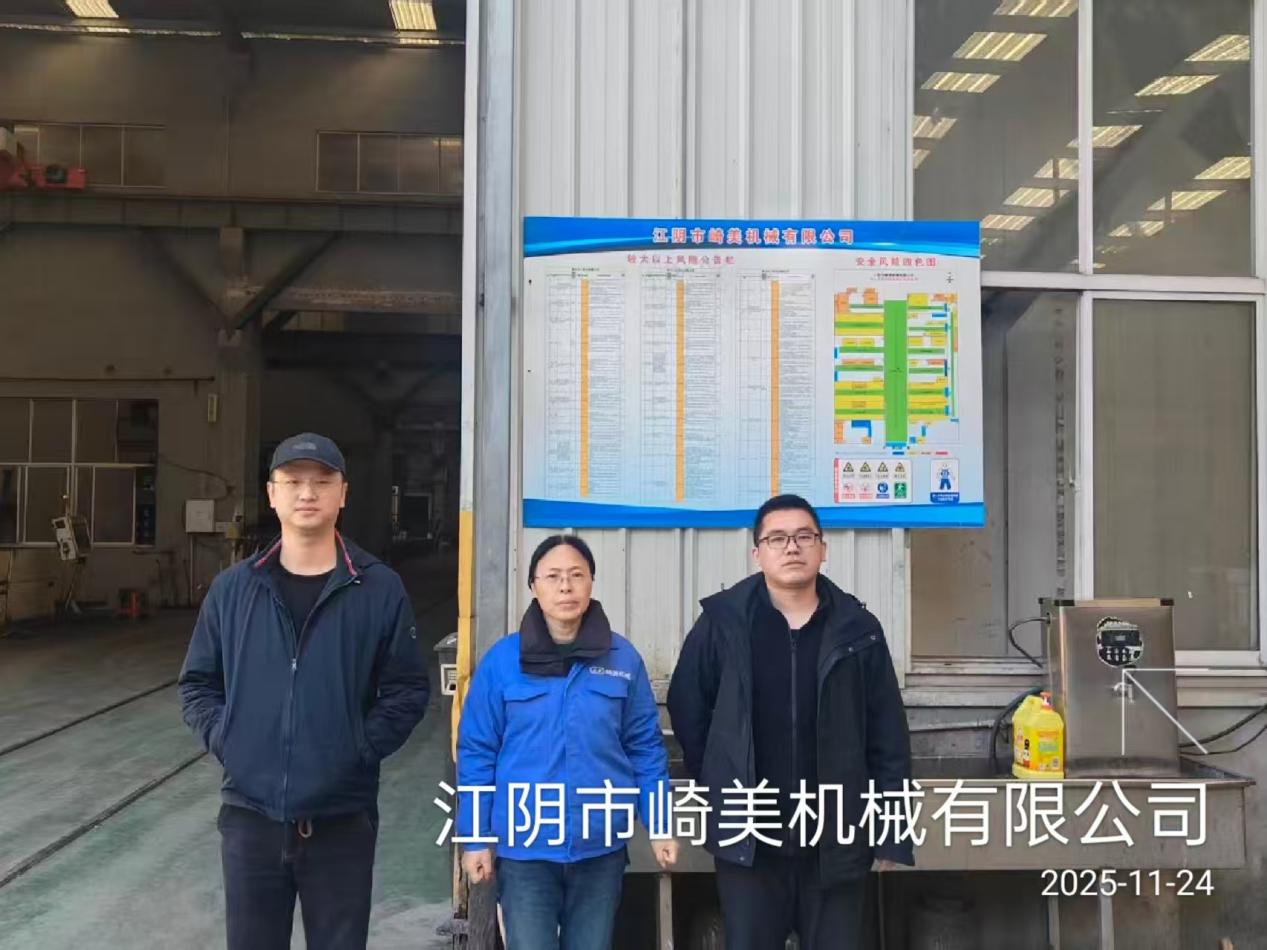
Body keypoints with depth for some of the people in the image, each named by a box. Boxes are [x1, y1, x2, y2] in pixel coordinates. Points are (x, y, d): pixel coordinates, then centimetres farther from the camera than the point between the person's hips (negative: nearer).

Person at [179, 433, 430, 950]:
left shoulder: (381, 589, -3)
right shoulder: (233, 588, 4)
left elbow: (407, 691, -1)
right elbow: (197, 683, 12)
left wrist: (360, 748, -12)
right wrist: (222, 738, -3)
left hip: (342, 819, -2)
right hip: (250, 814, 2)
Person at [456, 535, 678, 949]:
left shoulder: (623, 658, -2)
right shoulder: (502, 660, -6)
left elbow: (645, 747, 3)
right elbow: (476, 752, -2)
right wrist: (475, 837, -3)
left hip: (600, 846, 2)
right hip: (523, 846, -1)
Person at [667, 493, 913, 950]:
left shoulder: (857, 629, 0)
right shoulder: (723, 623, -4)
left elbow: (888, 738, 3)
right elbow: (687, 711, 6)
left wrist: (890, 829, 1)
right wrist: (720, 787, 8)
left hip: (836, 837, 1)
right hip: (749, 836, -1)